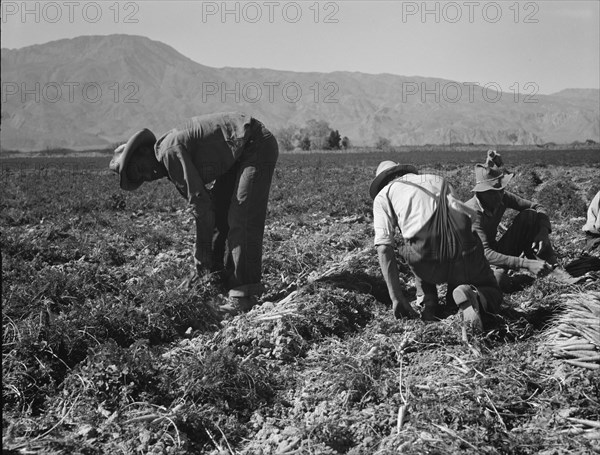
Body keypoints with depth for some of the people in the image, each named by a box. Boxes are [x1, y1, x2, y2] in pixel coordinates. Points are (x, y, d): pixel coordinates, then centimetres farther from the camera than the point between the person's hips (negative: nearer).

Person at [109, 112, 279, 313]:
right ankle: (221, 281, 19)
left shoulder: (169, 151, -19)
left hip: (258, 145, -10)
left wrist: (202, 256, -12)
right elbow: (205, 204, 12)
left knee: (242, 220, -14)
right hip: (239, 154, 10)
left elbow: (199, 202, -21)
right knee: (218, 214, 12)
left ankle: (244, 294, -10)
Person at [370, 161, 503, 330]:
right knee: (492, 297, 27)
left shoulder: (382, 195, 22)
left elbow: (384, 248, 8)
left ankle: (428, 302, 16)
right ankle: (471, 296, -8)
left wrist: (397, 298, 10)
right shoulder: (437, 179, 35)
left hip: (425, 255, -1)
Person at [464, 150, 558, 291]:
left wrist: (543, 231, -24)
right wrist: (526, 264, -47)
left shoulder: (502, 197, -11)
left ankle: (549, 267, -6)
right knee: (499, 281, -41)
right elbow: (485, 254, -40)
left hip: (496, 251, 6)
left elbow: (537, 207, -2)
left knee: (529, 216, -11)